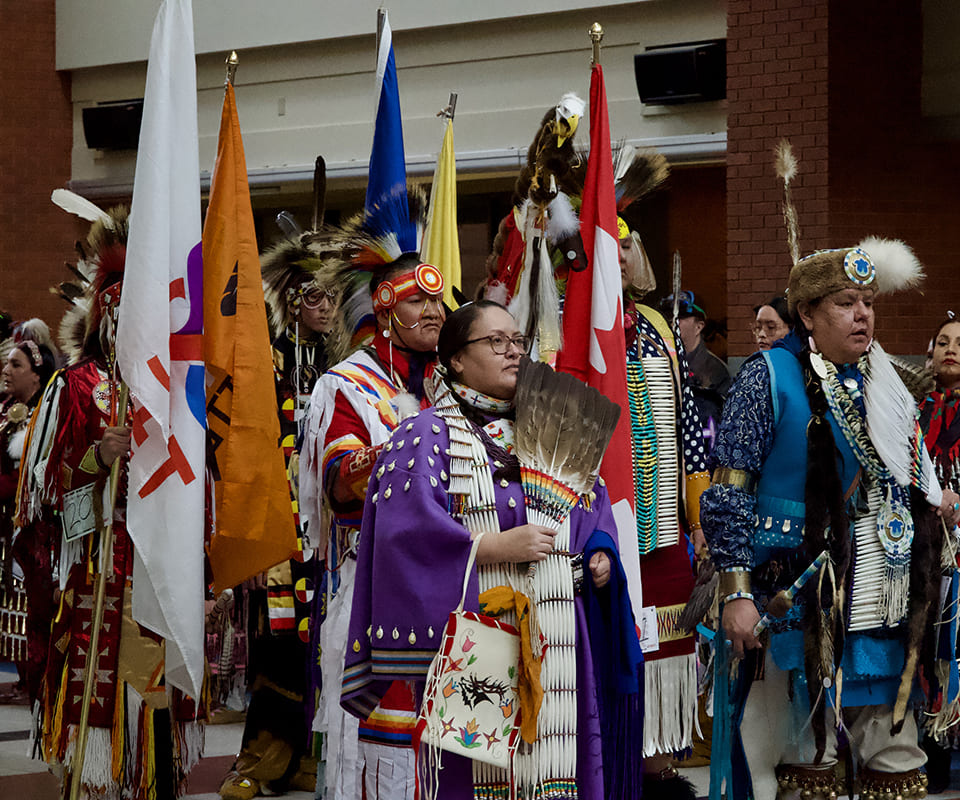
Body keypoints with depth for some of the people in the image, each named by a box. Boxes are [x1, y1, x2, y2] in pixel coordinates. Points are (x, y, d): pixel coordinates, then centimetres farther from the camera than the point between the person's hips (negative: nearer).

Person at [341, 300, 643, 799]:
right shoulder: (428, 436, 0)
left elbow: (593, 509, 24)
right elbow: (408, 529, -12)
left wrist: (600, 555, 3)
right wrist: (495, 547, -17)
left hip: (557, 643, 6)